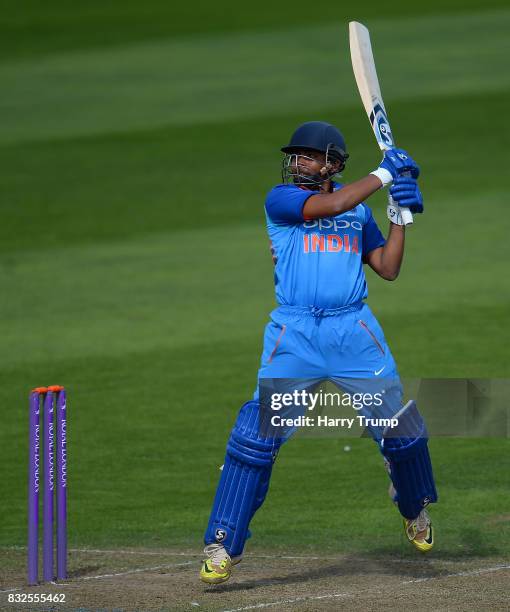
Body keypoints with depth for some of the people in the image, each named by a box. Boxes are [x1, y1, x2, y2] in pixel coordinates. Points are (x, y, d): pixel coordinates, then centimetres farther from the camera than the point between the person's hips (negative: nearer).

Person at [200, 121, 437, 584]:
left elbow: (388, 269, 13)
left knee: (399, 421, 3)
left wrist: (400, 214, 3)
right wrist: (385, 173, -7)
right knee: (258, 432, -12)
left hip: (355, 332, 3)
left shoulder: (359, 208, 14)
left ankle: (415, 512, 33)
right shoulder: (281, 199, 1)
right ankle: (222, 546, -7)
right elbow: (333, 205, -16)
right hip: (294, 333, -3)